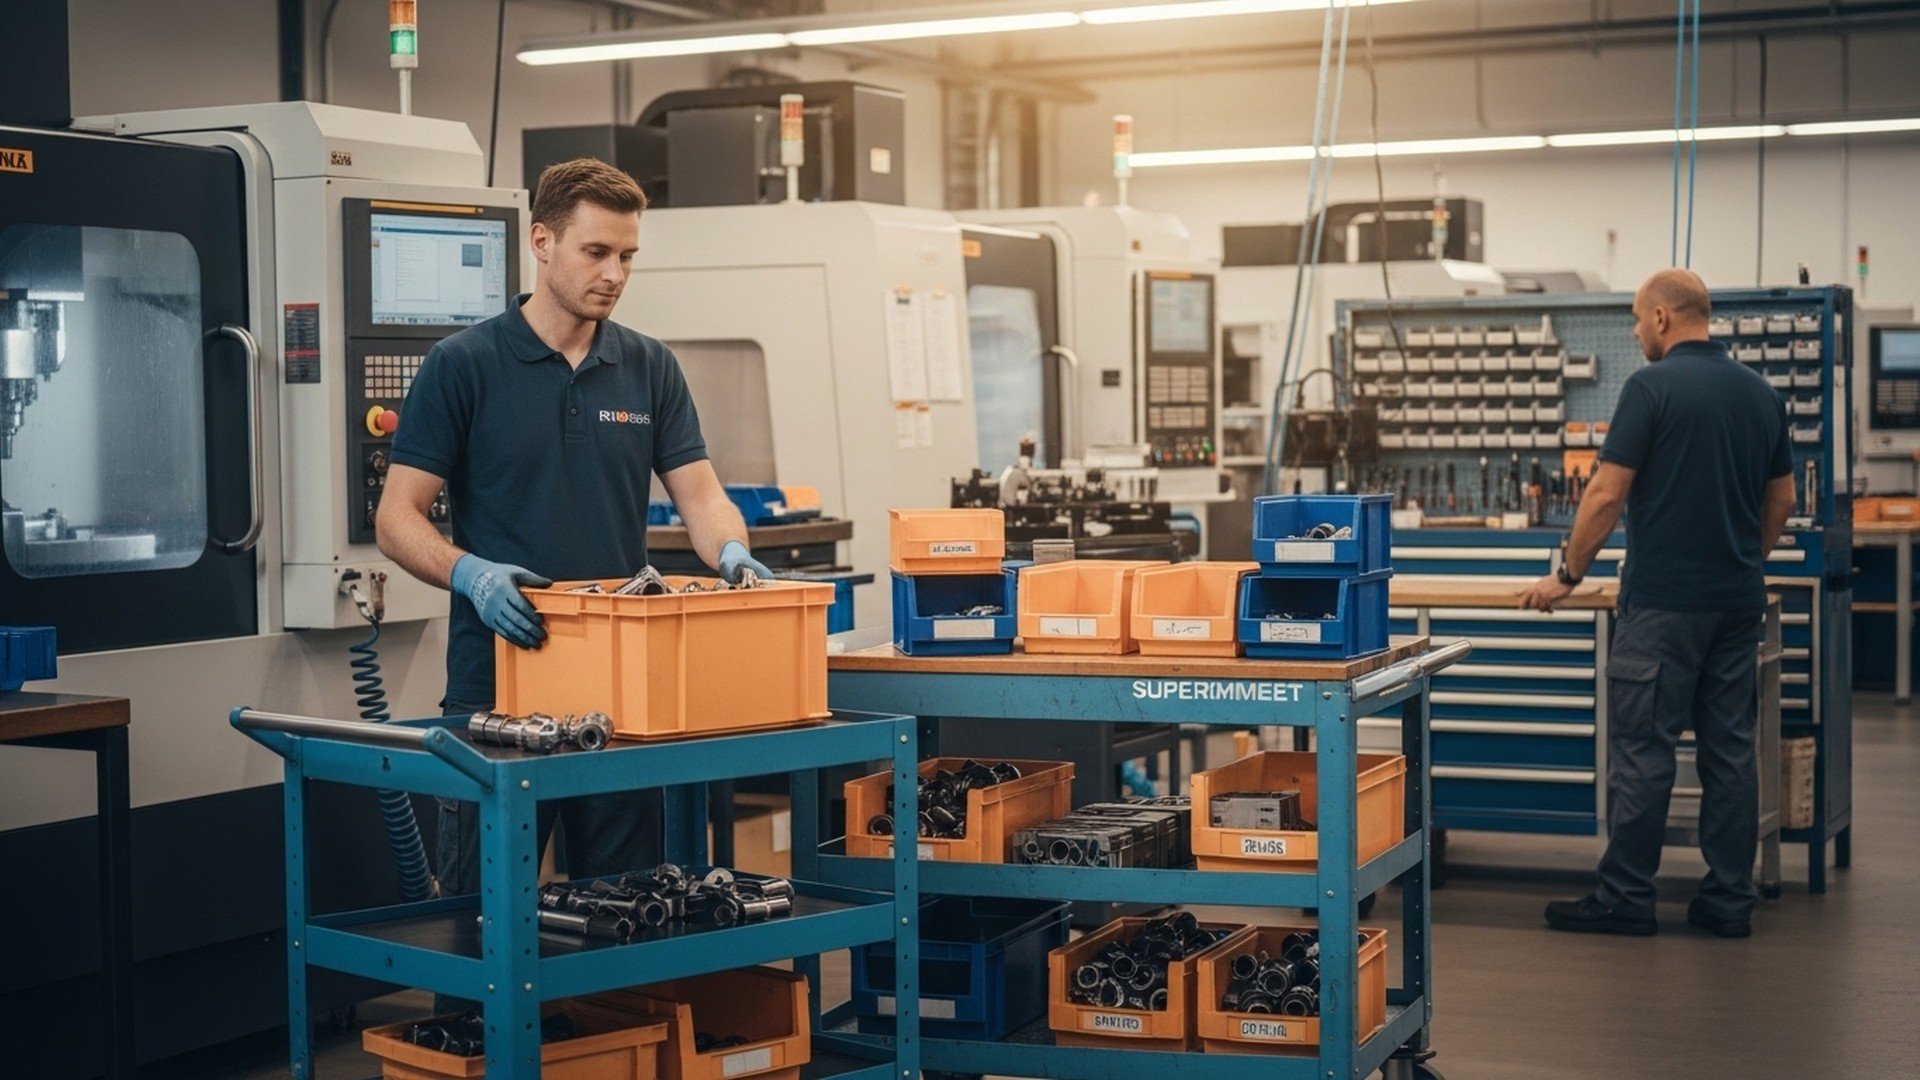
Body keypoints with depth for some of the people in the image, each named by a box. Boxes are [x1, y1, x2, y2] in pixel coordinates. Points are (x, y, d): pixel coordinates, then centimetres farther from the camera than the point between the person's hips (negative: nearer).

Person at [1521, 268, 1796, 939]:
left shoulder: (1652, 387, -11)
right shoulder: (1760, 393, 10)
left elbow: (1607, 494, -12)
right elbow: (1781, 500, 16)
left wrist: (1569, 574, -2)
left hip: (1663, 600, -7)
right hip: (1738, 600, 7)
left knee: (1641, 748, -2)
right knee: (1729, 749, 8)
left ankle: (1626, 897, 1)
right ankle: (1729, 900, 11)